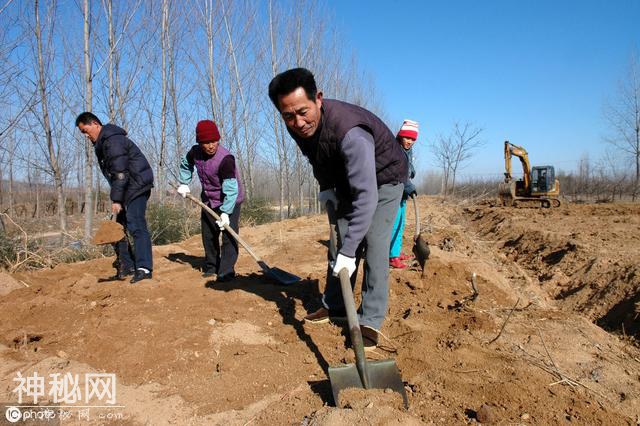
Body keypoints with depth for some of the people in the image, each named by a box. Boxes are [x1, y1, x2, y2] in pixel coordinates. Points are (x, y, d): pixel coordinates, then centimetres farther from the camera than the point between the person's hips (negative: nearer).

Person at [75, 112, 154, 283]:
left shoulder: (113, 140, -16)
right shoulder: (102, 143, 17)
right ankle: (127, 266, 15)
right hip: (128, 188, 11)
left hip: (137, 185, -11)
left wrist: (116, 199, -23)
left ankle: (144, 268, -15)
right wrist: (117, 197, 13)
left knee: (136, 226, -15)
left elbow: (120, 173, -23)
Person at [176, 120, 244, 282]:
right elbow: (185, 164, 15)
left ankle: (226, 271, -6)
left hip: (229, 201, -6)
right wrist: (184, 183, 5)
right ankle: (211, 267, 30)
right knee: (208, 235, 14)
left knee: (229, 236, -13)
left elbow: (231, 188, -31)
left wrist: (225, 212, -33)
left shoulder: (225, 158, -30)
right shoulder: (195, 152, -10)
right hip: (208, 200, 7)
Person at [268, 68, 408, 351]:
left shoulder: (350, 131, -43)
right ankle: (334, 306, 22)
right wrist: (325, 187, 0)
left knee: (374, 245, -15)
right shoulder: (298, 126, -18)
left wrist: (349, 251, -44)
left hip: (383, 179, -7)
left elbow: (367, 196, -45)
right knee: (339, 241, 8)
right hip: (348, 179, 7)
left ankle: (370, 321, -5)